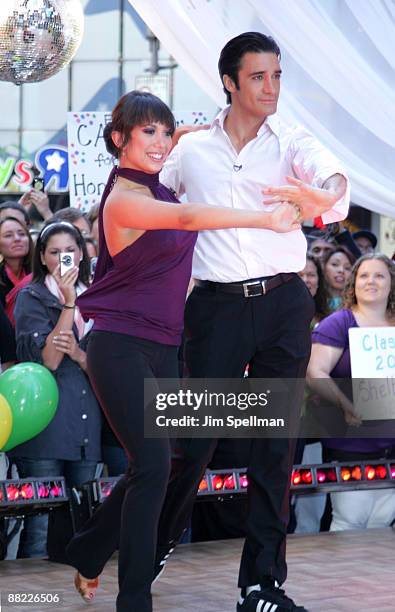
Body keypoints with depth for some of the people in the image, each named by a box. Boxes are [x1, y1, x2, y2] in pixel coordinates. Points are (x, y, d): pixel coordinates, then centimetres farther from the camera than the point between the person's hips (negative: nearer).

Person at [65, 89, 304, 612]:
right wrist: (264, 218, -36)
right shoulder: (125, 198, -17)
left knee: (149, 467, 11)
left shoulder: (159, 186, 7)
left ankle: (88, 556, 30)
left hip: (161, 348, 8)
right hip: (122, 347, -8)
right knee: (154, 466, -14)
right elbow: (188, 218, -33)